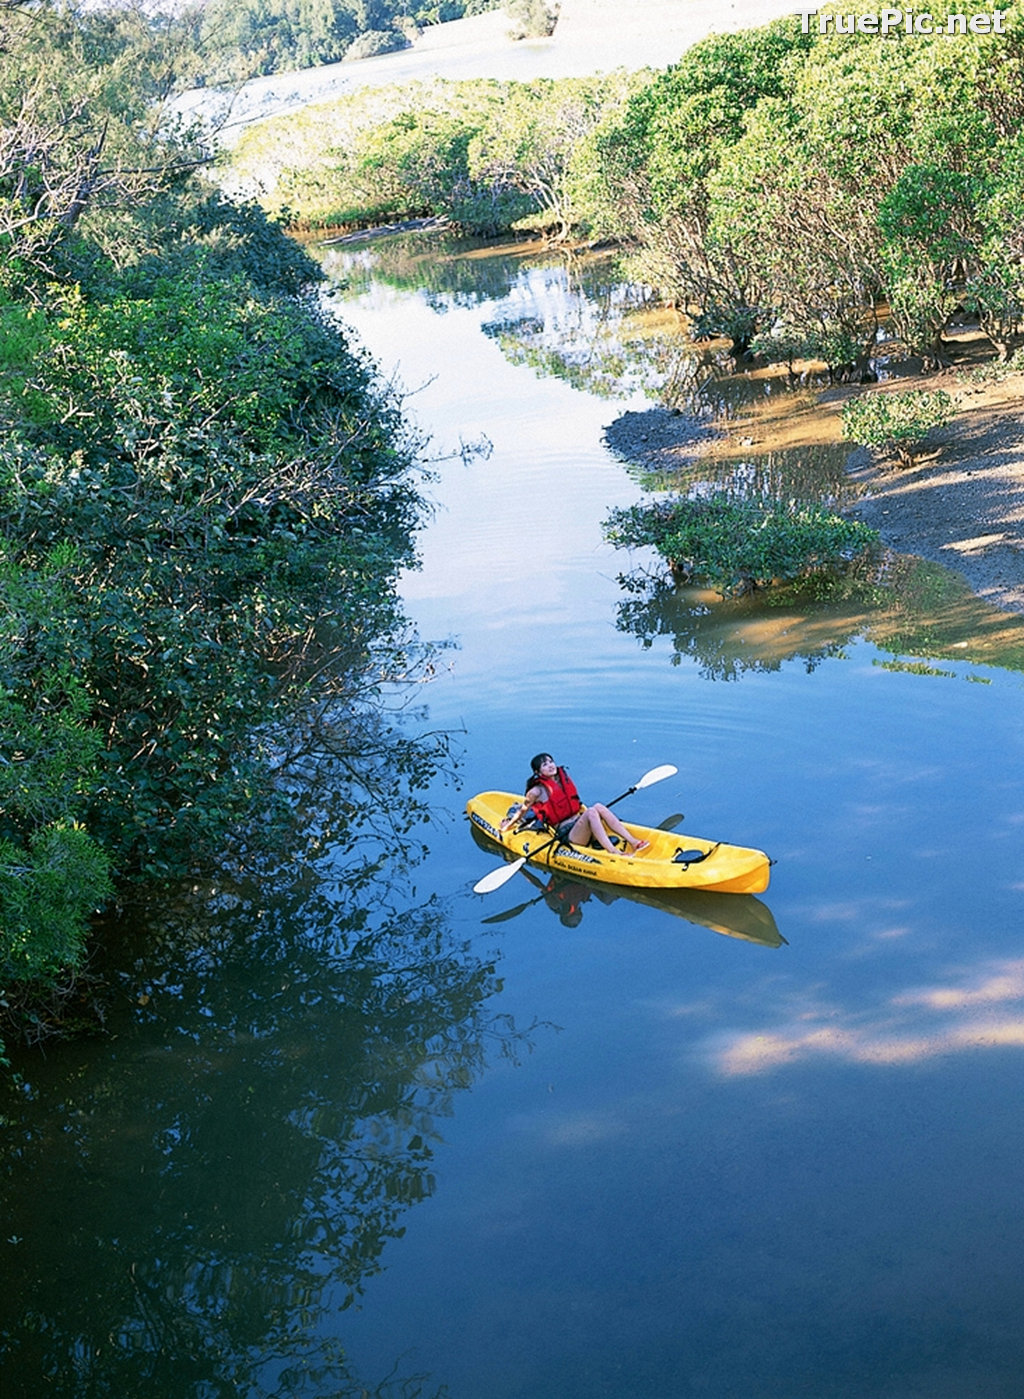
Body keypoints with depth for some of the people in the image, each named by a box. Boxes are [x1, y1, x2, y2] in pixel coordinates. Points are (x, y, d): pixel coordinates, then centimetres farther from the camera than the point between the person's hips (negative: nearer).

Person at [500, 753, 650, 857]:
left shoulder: (564, 778, 14)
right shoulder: (538, 791, -4)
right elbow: (522, 810, 7)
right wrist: (507, 826, 13)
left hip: (579, 825, 6)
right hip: (566, 835, -6)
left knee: (597, 807, -22)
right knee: (591, 812, -31)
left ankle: (633, 841, -31)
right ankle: (612, 852, -47)